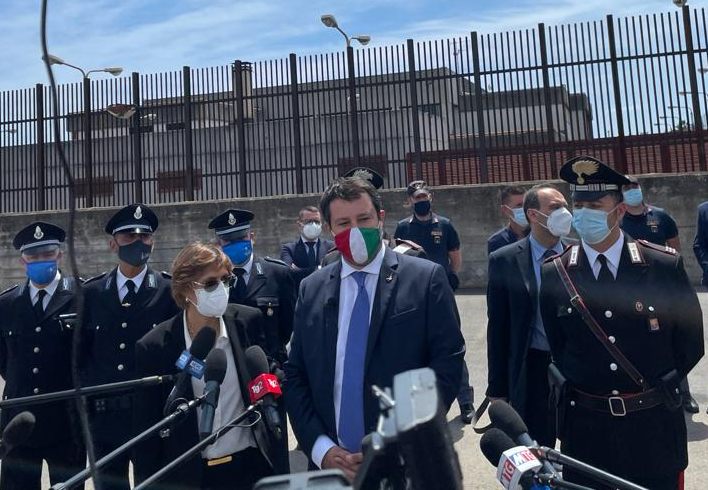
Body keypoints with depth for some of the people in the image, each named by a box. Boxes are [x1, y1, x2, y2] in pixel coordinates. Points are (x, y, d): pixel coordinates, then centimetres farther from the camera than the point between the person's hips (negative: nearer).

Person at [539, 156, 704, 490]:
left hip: (655, 428, 0)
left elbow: (691, 340, 2)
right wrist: (573, 389, 3)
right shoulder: (554, 274, -4)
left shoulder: (665, 265, -7)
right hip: (585, 428, 1)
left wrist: (657, 387, 2)